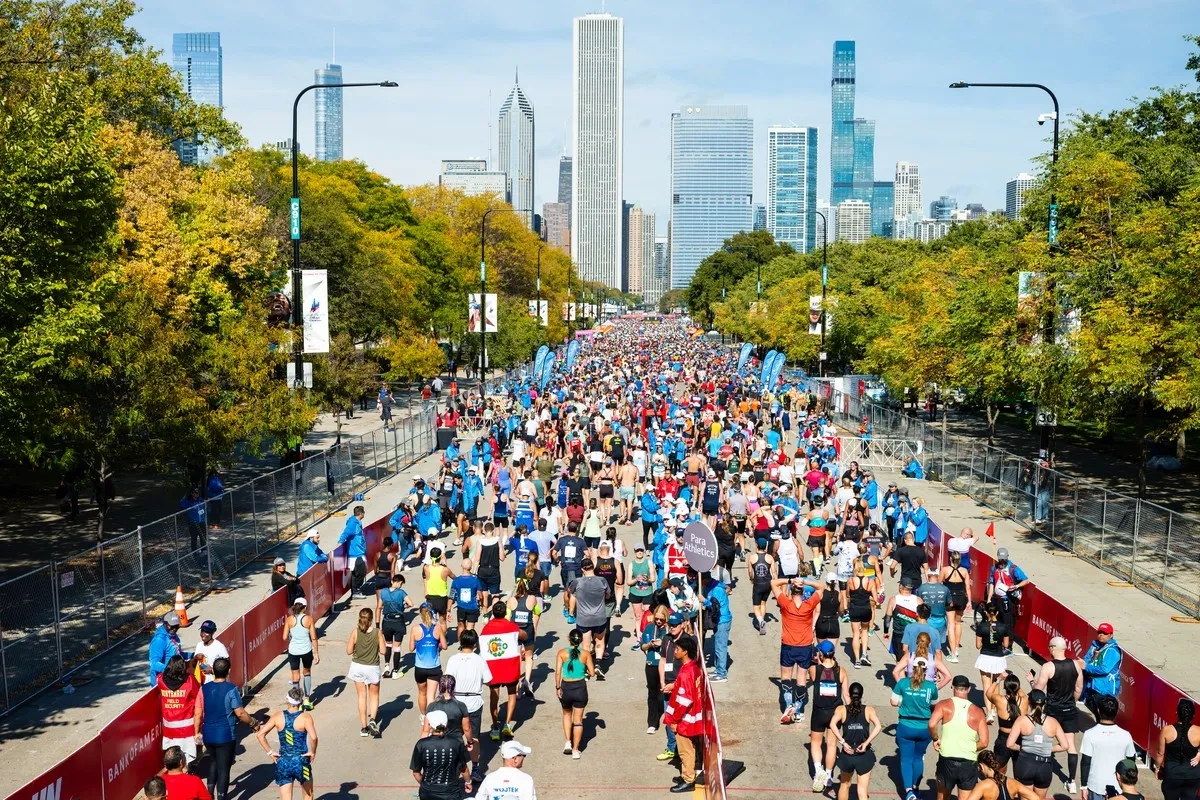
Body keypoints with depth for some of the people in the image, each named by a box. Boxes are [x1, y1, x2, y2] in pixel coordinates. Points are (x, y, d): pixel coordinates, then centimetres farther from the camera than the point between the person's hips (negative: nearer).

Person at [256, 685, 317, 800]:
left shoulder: (278, 716, -2)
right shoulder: (305, 717, -11)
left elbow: (260, 735, -6)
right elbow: (313, 737, -27)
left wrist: (270, 752, 1)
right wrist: (313, 752, -11)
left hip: (283, 762, 2)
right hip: (301, 761, -2)